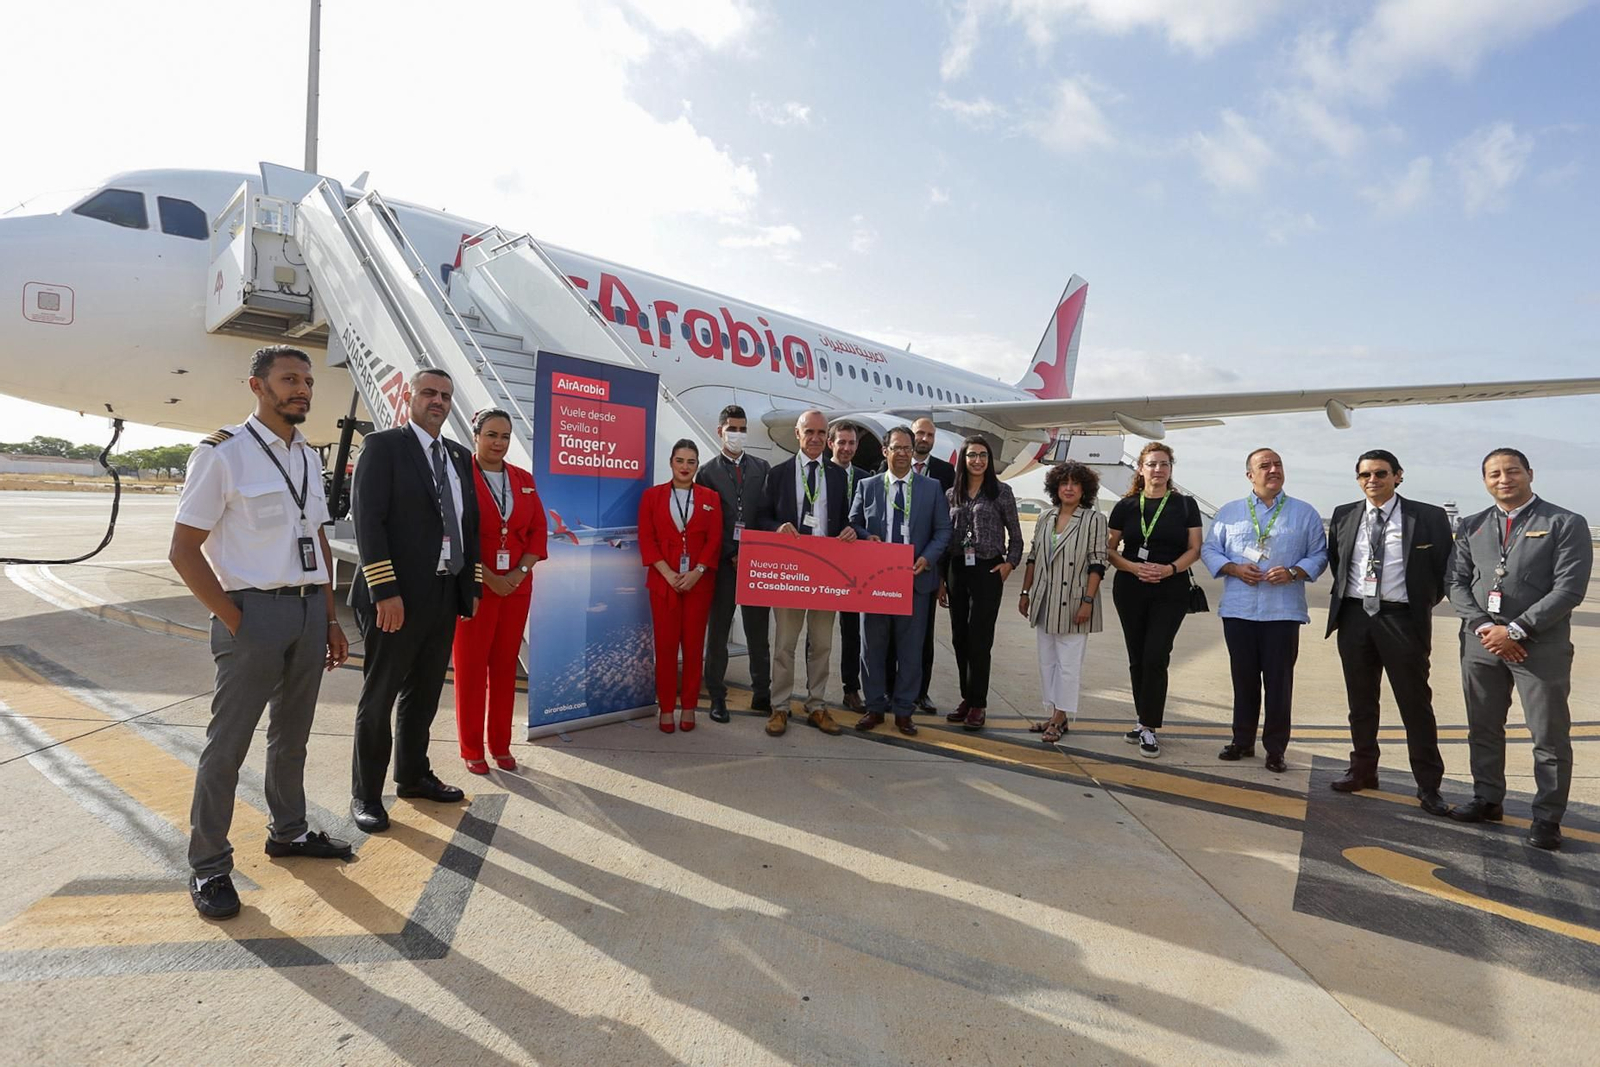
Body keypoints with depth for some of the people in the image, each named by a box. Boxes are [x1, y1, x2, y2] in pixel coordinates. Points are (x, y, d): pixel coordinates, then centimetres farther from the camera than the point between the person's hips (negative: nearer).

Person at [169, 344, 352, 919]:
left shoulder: (308, 457, 12)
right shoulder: (223, 453, -8)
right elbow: (184, 550, -9)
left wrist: (330, 620, 14)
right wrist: (234, 620, -13)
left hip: (310, 609, 6)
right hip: (255, 611, -6)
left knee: (292, 736, 18)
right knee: (228, 743, 2)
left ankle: (288, 831, 34)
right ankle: (208, 867, 16)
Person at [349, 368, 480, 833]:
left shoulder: (459, 457, 14)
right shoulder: (382, 446, -5)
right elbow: (368, 520, -13)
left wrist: (473, 586, 10)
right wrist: (385, 592, -19)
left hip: (445, 597, 6)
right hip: (396, 597, -6)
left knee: (424, 694, 17)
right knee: (379, 698, 6)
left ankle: (413, 774, 33)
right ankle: (366, 794, 19)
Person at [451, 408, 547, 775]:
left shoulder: (524, 480, 10)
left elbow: (538, 530, 8)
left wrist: (521, 572, -6)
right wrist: (488, 578, -15)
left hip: (517, 587, 5)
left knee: (506, 666, 11)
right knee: (470, 668, 5)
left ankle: (501, 745, 22)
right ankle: (472, 750, 16)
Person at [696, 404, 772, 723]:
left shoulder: (761, 468, 10)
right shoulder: (707, 472, 3)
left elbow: (768, 511, 7)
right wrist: (731, 556, -8)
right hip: (722, 563, -2)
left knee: (758, 631, 9)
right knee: (718, 632, 5)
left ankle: (762, 694, 19)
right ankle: (717, 697, 14)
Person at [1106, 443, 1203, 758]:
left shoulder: (1185, 505, 2)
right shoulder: (1126, 505, 5)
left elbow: (1194, 549, 1)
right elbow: (1109, 549, 5)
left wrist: (1170, 569, -17)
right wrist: (1134, 567, -13)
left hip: (1171, 592, -2)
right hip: (1130, 590, 2)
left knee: (1155, 657, -9)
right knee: (1137, 658, 9)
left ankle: (1149, 728, -1)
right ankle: (1143, 719, 22)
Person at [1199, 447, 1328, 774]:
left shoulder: (1305, 513, 7)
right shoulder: (1230, 512, 10)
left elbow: (1319, 555, 6)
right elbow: (1209, 550, 8)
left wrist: (1293, 573, -12)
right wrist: (1234, 568, -9)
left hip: (1284, 611, -1)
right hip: (1238, 610, 1)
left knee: (1279, 680, 2)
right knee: (1244, 678, 10)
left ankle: (1275, 748, 13)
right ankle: (1242, 740, 22)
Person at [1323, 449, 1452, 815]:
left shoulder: (1428, 517, -4)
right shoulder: (1344, 515, 6)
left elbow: (1444, 568, 3)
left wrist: (1425, 603, 2)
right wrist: (1345, 593, 12)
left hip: (1402, 618, -3)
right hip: (1354, 617, 4)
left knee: (1416, 703, 2)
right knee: (1360, 700, 13)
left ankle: (1428, 785, 12)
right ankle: (1363, 770, 27)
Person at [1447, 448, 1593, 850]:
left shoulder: (1567, 524, -2)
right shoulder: (1472, 527, 10)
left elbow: (1569, 588, -11)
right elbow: (1458, 583, 7)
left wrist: (1515, 631, -16)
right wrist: (1483, 626, -9)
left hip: (1540, 646, -4)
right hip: (1481, 643, 4)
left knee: (1550, 737, 4)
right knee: (1483, 728, 13)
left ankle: (1547, 817, 16)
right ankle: (1488, 800, 27)